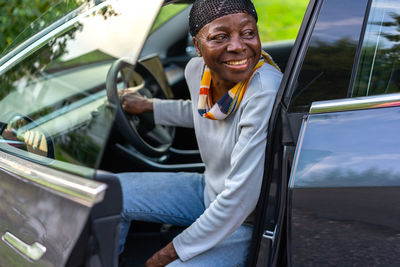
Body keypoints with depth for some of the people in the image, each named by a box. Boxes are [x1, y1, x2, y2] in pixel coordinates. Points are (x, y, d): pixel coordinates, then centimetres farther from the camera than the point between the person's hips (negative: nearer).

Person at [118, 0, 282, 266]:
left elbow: (241, 198, -30)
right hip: (208, 190, 7)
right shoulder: (197, 69, -10)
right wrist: (148, 105, 18)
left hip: (247, 221, -7)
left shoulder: (266, 93, -33)